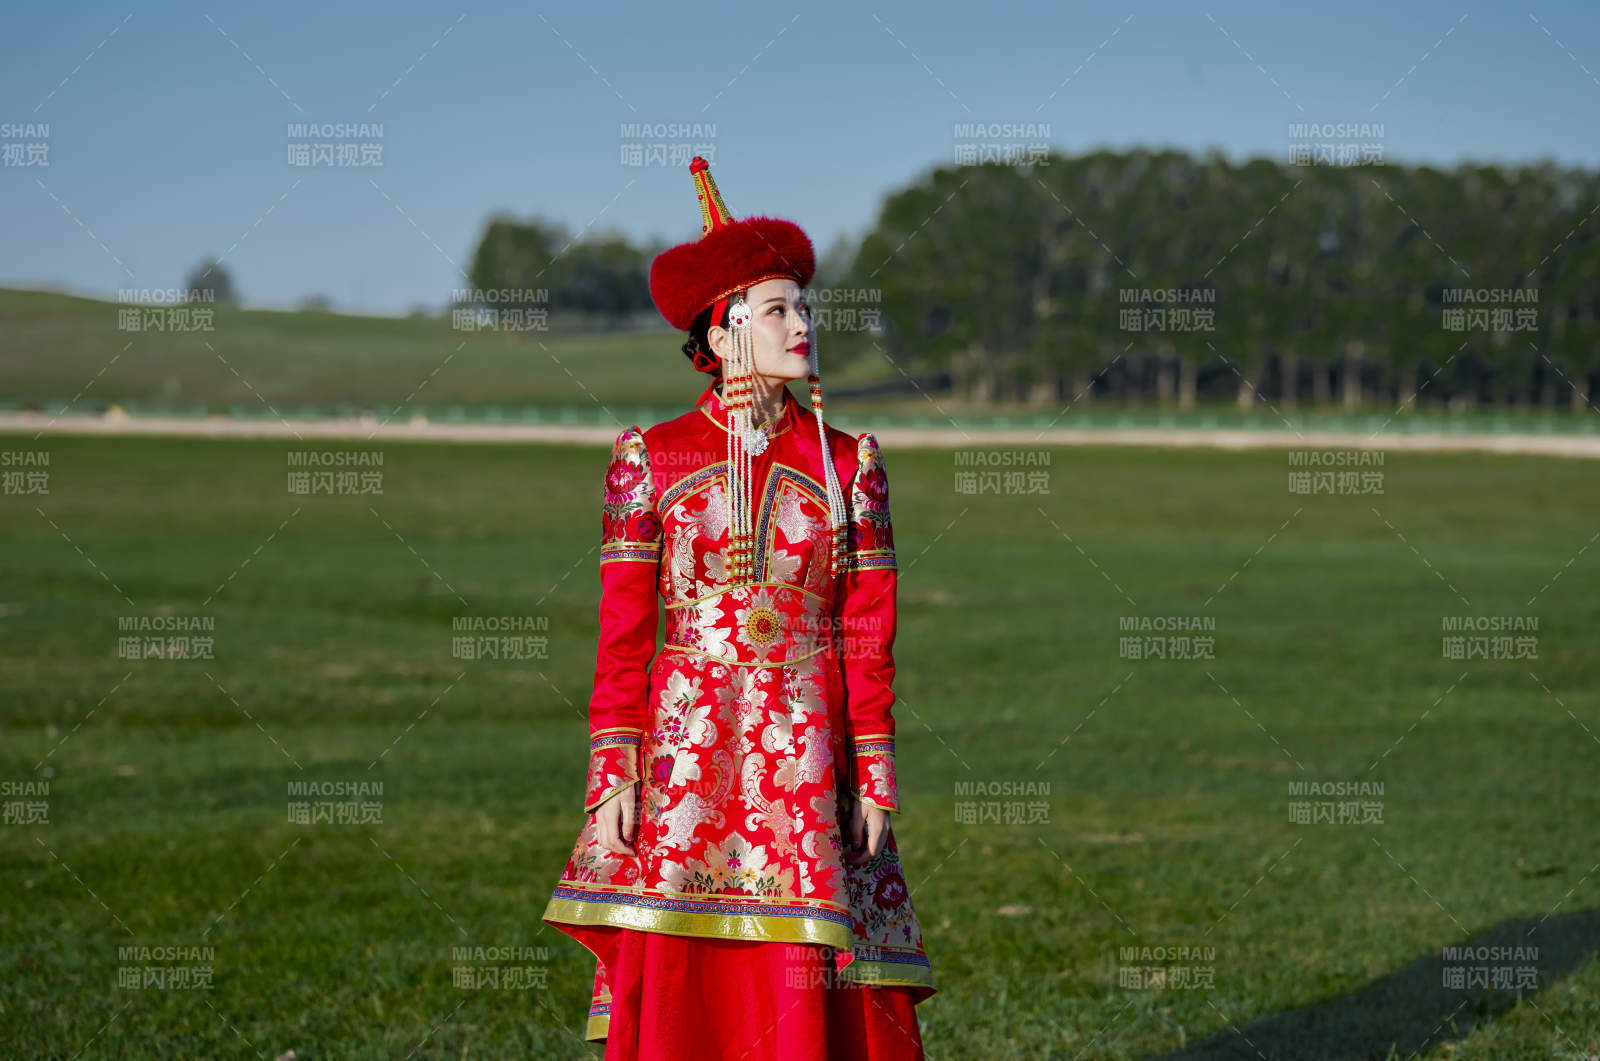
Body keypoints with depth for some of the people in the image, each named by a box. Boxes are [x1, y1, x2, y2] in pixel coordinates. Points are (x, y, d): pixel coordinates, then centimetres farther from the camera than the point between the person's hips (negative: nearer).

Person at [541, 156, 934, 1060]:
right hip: (684, 753, -1)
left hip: (807, 761, 1)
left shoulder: (848, 464, 4)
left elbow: (869, 638, 4)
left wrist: (875, 780, -1)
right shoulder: (651, 460, 1)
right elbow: (622, 636, 1)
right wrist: (614, 774, -6)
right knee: (675, 986, -1)